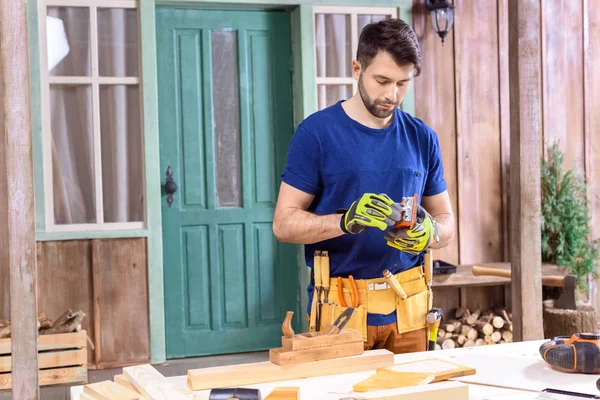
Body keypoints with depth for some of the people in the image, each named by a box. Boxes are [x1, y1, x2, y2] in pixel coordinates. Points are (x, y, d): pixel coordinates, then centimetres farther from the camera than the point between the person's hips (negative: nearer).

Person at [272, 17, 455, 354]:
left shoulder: (422, 138, 5)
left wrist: (428, 232, -14)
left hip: (409, 305, 4)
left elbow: (447, 222, 10)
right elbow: (284, 223, -9)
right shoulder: (317, 132, -7)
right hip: (340, 305, -3)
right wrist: (346, 220, -26)